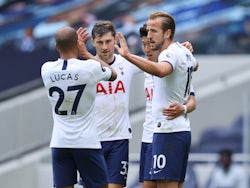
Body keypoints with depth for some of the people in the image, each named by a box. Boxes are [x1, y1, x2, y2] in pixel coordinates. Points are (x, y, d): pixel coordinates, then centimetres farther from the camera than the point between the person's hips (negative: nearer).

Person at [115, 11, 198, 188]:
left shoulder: (170, 53, -15)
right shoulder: (184, 52, 15)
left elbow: (160, 70, -41)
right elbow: (194, 65, 40)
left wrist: (129, 55, -47)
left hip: (168, 131, -10)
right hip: (183, 129, 10)